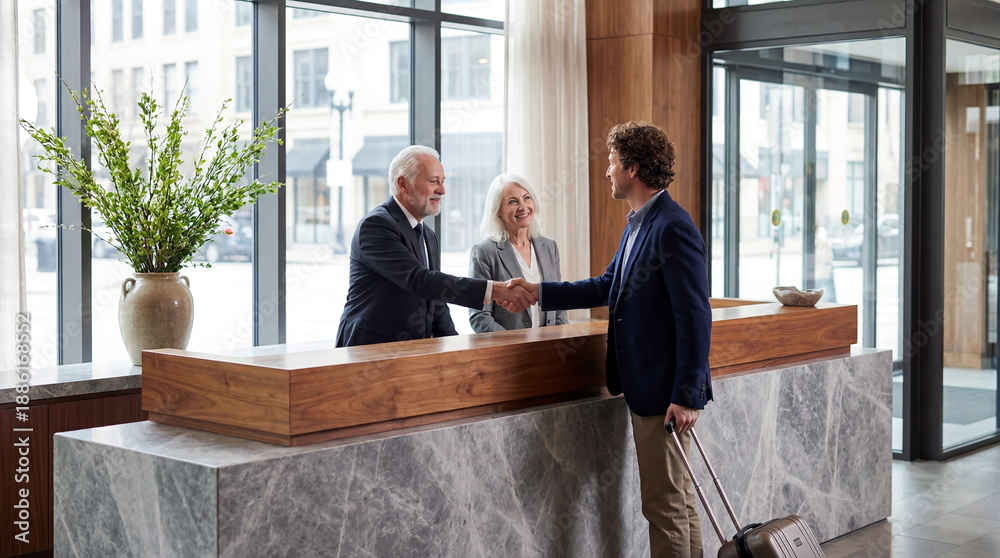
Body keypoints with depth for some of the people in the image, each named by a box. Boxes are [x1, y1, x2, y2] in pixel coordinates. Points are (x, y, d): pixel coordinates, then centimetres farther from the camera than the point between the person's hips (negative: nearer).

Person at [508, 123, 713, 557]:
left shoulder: (673, 228, -19)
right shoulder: (638, 223, 12)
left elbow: (695, 317, -22)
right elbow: (608, 286, 23)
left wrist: (686, 395, -22)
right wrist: (539, 292, 20)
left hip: (666, 393, -10)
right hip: (646, 389, 10)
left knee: (664, 502, -1)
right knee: (677, 496, 18)